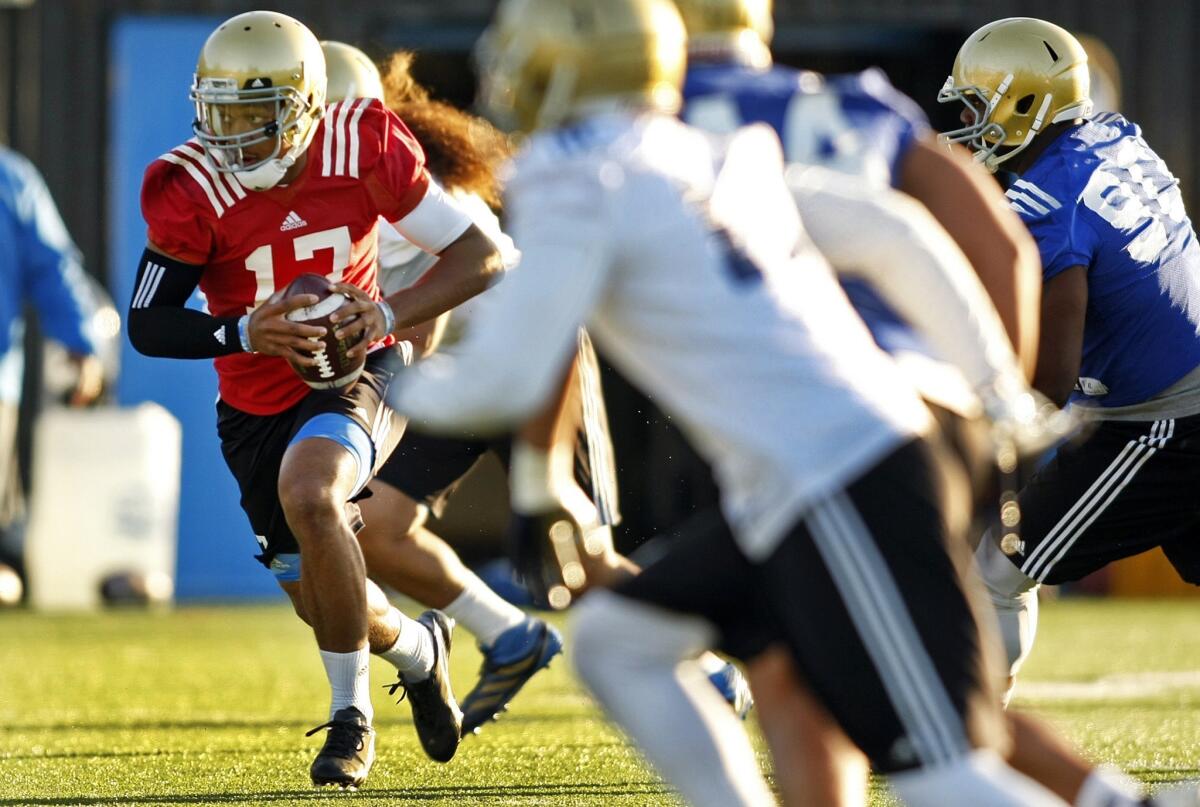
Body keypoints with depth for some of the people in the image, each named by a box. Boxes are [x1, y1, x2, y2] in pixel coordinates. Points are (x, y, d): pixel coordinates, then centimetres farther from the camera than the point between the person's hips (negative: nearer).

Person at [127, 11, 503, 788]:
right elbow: (148, 324, -13)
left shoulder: (363, 147, -19)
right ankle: (418, 650, 45)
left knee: (307, 490, -34)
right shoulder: (192, 191, -19)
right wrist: (243, 332, -32)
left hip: (355, 375, -3)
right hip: (258, 404, 3)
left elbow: (481, 256, -11)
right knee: (327, 601, 6)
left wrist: (388, 313, -27)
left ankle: (352, 716, -16)